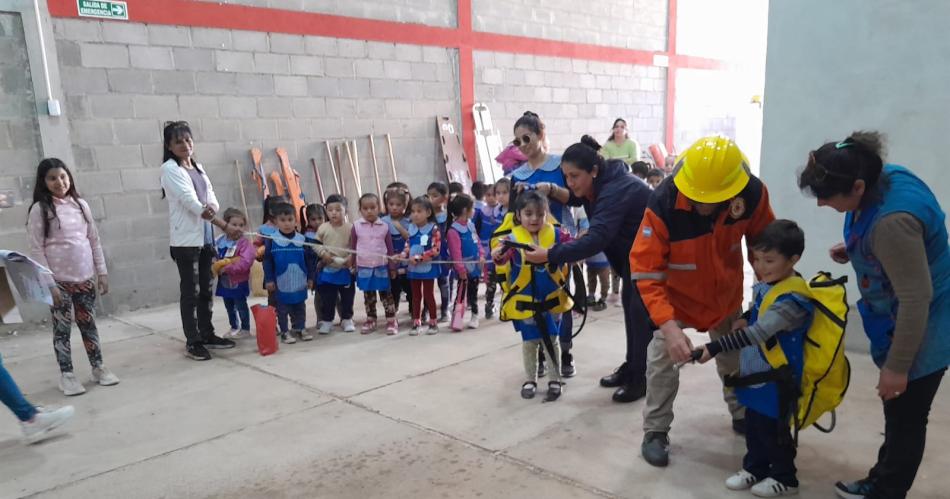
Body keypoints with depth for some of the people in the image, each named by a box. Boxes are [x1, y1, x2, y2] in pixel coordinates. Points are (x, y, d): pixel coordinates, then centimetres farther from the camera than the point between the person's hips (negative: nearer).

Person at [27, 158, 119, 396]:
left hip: (85, 277, 4)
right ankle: (66, 375, 16)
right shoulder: (40, 209, -7)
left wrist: (102, 272, 6)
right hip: (59, 280, -3)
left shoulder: (80, 204, 6)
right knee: (62, 327, 5)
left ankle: (98, 367, 22)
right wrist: (49, 283, -13)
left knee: (88, 324, 12)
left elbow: (94, 240, 9)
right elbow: (36, 249, -9)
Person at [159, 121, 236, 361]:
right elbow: (190, 201, -17)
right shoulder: (170, 169, -8)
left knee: (206, 289, 14)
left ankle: (207, 334, 25)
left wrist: (211, 207, -19)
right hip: (186, 239, -7)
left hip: (205, 237, 7)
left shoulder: (198, 167, 15)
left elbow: (211, 196, 7)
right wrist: (224, 225, -17)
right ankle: (192, 342, 8)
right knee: (190, 291, -1)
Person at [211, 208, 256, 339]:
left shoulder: (245, 243, -20)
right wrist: (215, 267, -14)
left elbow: (245, 263, -30)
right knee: (229, 306, 18)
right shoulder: (219, 241, -2)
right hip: (224, 281, 6)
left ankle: (245, 329, 19)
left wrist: (227, 268, -26)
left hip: (239, 282, -6)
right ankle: (234, 328, 33)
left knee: (241, 306, 5)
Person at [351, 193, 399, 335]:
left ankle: (391, 321, 11)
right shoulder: (357, 226, -4)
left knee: (385, 294, 5)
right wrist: (352, 265, 6)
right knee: (368, 295, 13)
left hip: (381, 267, -1)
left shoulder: (384, 226, -4)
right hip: (364, 267, 1)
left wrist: (392, 267, 2)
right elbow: (353, 247, 5)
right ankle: (371, 320, 25)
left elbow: (390, 248, 2)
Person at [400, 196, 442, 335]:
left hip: (427, 267, -5)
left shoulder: (433, 229, -14)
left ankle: (433, 322, 18)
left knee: (428, 294, 6)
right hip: (413, 268, 5)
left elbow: (435, 250, -20)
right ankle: (416, 322, 20)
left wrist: (419, 257, -23)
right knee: (416, 295, 12)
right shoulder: (411, 228, 5)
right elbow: (408, 245, 12)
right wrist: (403, 255, -9)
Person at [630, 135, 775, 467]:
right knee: (662, 358, -9)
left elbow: (763, 240, -6)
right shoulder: (663, 203, -39)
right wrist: (669, 325, -44)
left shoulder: (753, 193, -28)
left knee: (735, 355, 20)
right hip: (675, 293, -3)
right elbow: (645, 270, -36)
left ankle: (743, 415, 45)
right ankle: (655, 431, 11)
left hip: (727, 292, 4)